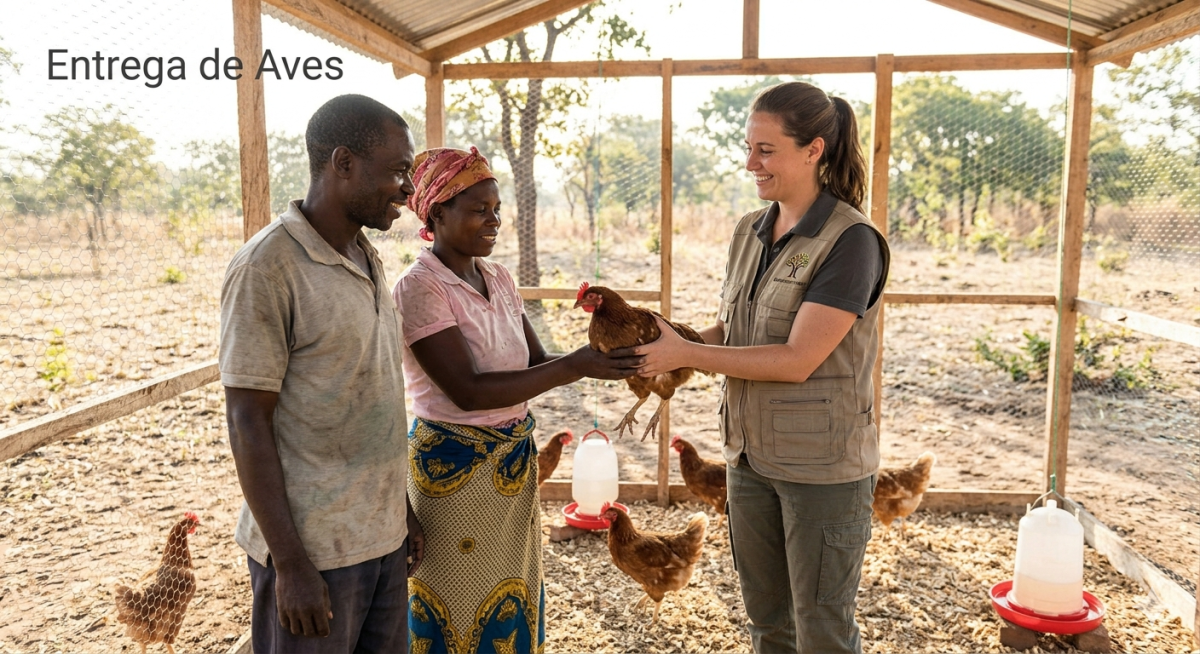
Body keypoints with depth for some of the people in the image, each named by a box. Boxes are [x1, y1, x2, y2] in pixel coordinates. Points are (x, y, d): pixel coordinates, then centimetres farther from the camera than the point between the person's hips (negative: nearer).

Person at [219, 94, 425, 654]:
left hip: (383, 536, 7)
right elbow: (247, 423, -15)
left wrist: (403, 507, 16)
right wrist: (290, 563, -16)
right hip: (313, 548, -7)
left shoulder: (367, 261, 8)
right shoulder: (268, 266, -15)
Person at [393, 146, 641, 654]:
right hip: (454, 464, -7)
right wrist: (574, 368, -28)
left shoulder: (498, 277, 4)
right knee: (460, 600, 10)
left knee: (514, 593, 19)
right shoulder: (419, 287, -17)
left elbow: (536, 362, 5)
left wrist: (600, 360, -13)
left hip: (515, 456, 7)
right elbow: (468, 390, -24)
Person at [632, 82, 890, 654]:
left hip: (823, 465, -6)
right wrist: (663, 344, -9)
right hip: (750, 456, 7)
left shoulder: (850, 241, -17)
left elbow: (797, 360, -22)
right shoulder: (749, 232, 5)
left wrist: (685, 355, -20)